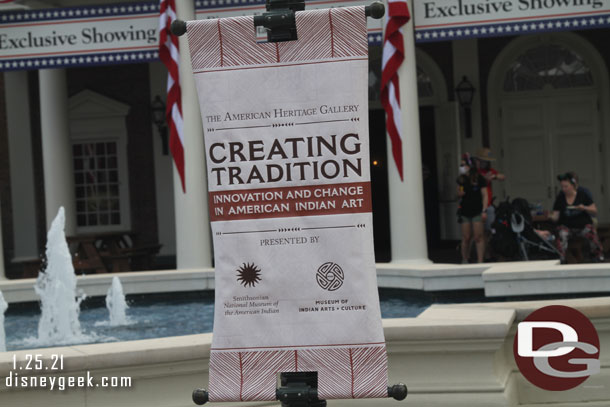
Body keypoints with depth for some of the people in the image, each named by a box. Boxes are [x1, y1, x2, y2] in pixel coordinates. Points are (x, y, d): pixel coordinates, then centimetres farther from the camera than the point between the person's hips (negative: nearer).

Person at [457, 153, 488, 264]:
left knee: (478, 238, -4)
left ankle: (480, 261, -2)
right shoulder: (461, 179, 8)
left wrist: (484, 210, -12)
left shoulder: (479, 179, -5)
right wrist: (460, 193, -4)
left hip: (477, 212, -4)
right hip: (465, 212, 4)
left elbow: (485, 195, -5)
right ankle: (464, 261, 16)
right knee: (466, 238, 6)